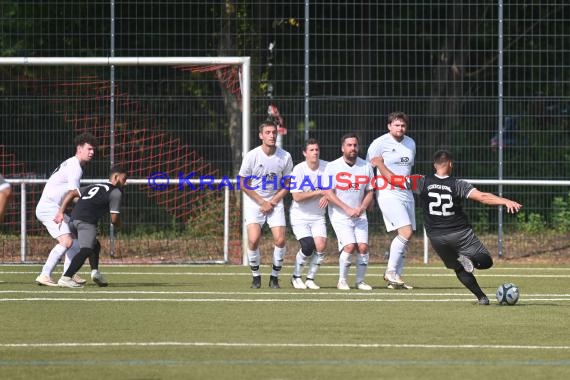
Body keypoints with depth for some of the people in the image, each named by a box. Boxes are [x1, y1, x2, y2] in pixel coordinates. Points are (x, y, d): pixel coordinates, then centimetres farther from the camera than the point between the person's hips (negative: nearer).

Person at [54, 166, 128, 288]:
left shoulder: (94, 186, 29)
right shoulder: (116, 192, 7)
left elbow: (72, 194, 24)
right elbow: (114, 219, 2)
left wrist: (61, 212, 21)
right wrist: (118, 223, 26)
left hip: (74, 220, 8)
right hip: (86, 222, -8)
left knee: (95, 245, 25)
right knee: (86, 250, -19)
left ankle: (95, 272, 10)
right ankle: (66, 278, -34)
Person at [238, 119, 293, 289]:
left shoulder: (285, 157, -6)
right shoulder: (251, 156, -12)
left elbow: (286, 184, 4)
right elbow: (244, 184, -5)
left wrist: (272, 202, -8)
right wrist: (262, 202, -10)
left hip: (275, 203, 2)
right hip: (254, 203, -2)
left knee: (280, 240, -11)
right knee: (254, 239, -18)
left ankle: (275, 276, 7)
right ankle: (256, 275, 1)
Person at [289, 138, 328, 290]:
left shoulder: (327, 167, -5)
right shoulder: (298, 169, -14)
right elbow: (297, 197, -19)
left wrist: (327, 196, -14)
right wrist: (319, 192, -21)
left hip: (318, 216, 3)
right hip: (300, 216, -3)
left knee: (321, 246, -14)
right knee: (308, 247, -17)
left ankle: (310, 279, 5)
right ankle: (296, 276, 7)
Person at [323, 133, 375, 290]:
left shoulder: (366, 167, 5)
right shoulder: (333, 167, -6)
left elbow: (369, 192, 9)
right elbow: (328, 193, -11)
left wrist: (361, 208, -10)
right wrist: (348, 209, -18)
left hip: (360, 216, 3)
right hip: (339, 215, -3)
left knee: (363, 247, -9)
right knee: (350, 246, -18)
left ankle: (360, 281, 7)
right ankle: (342, 280, -1)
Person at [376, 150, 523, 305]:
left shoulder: (423, 182, -4)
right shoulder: (457, 185, -9)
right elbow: (482, 197, -20)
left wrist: (380, 164, 17)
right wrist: (505, 201, -23)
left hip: (436, 237, 3)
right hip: (460, 234, -3)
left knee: (459, 269, 19)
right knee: (486, 261, 7)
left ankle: (481, 297, 1)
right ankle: (469, 260, -26)